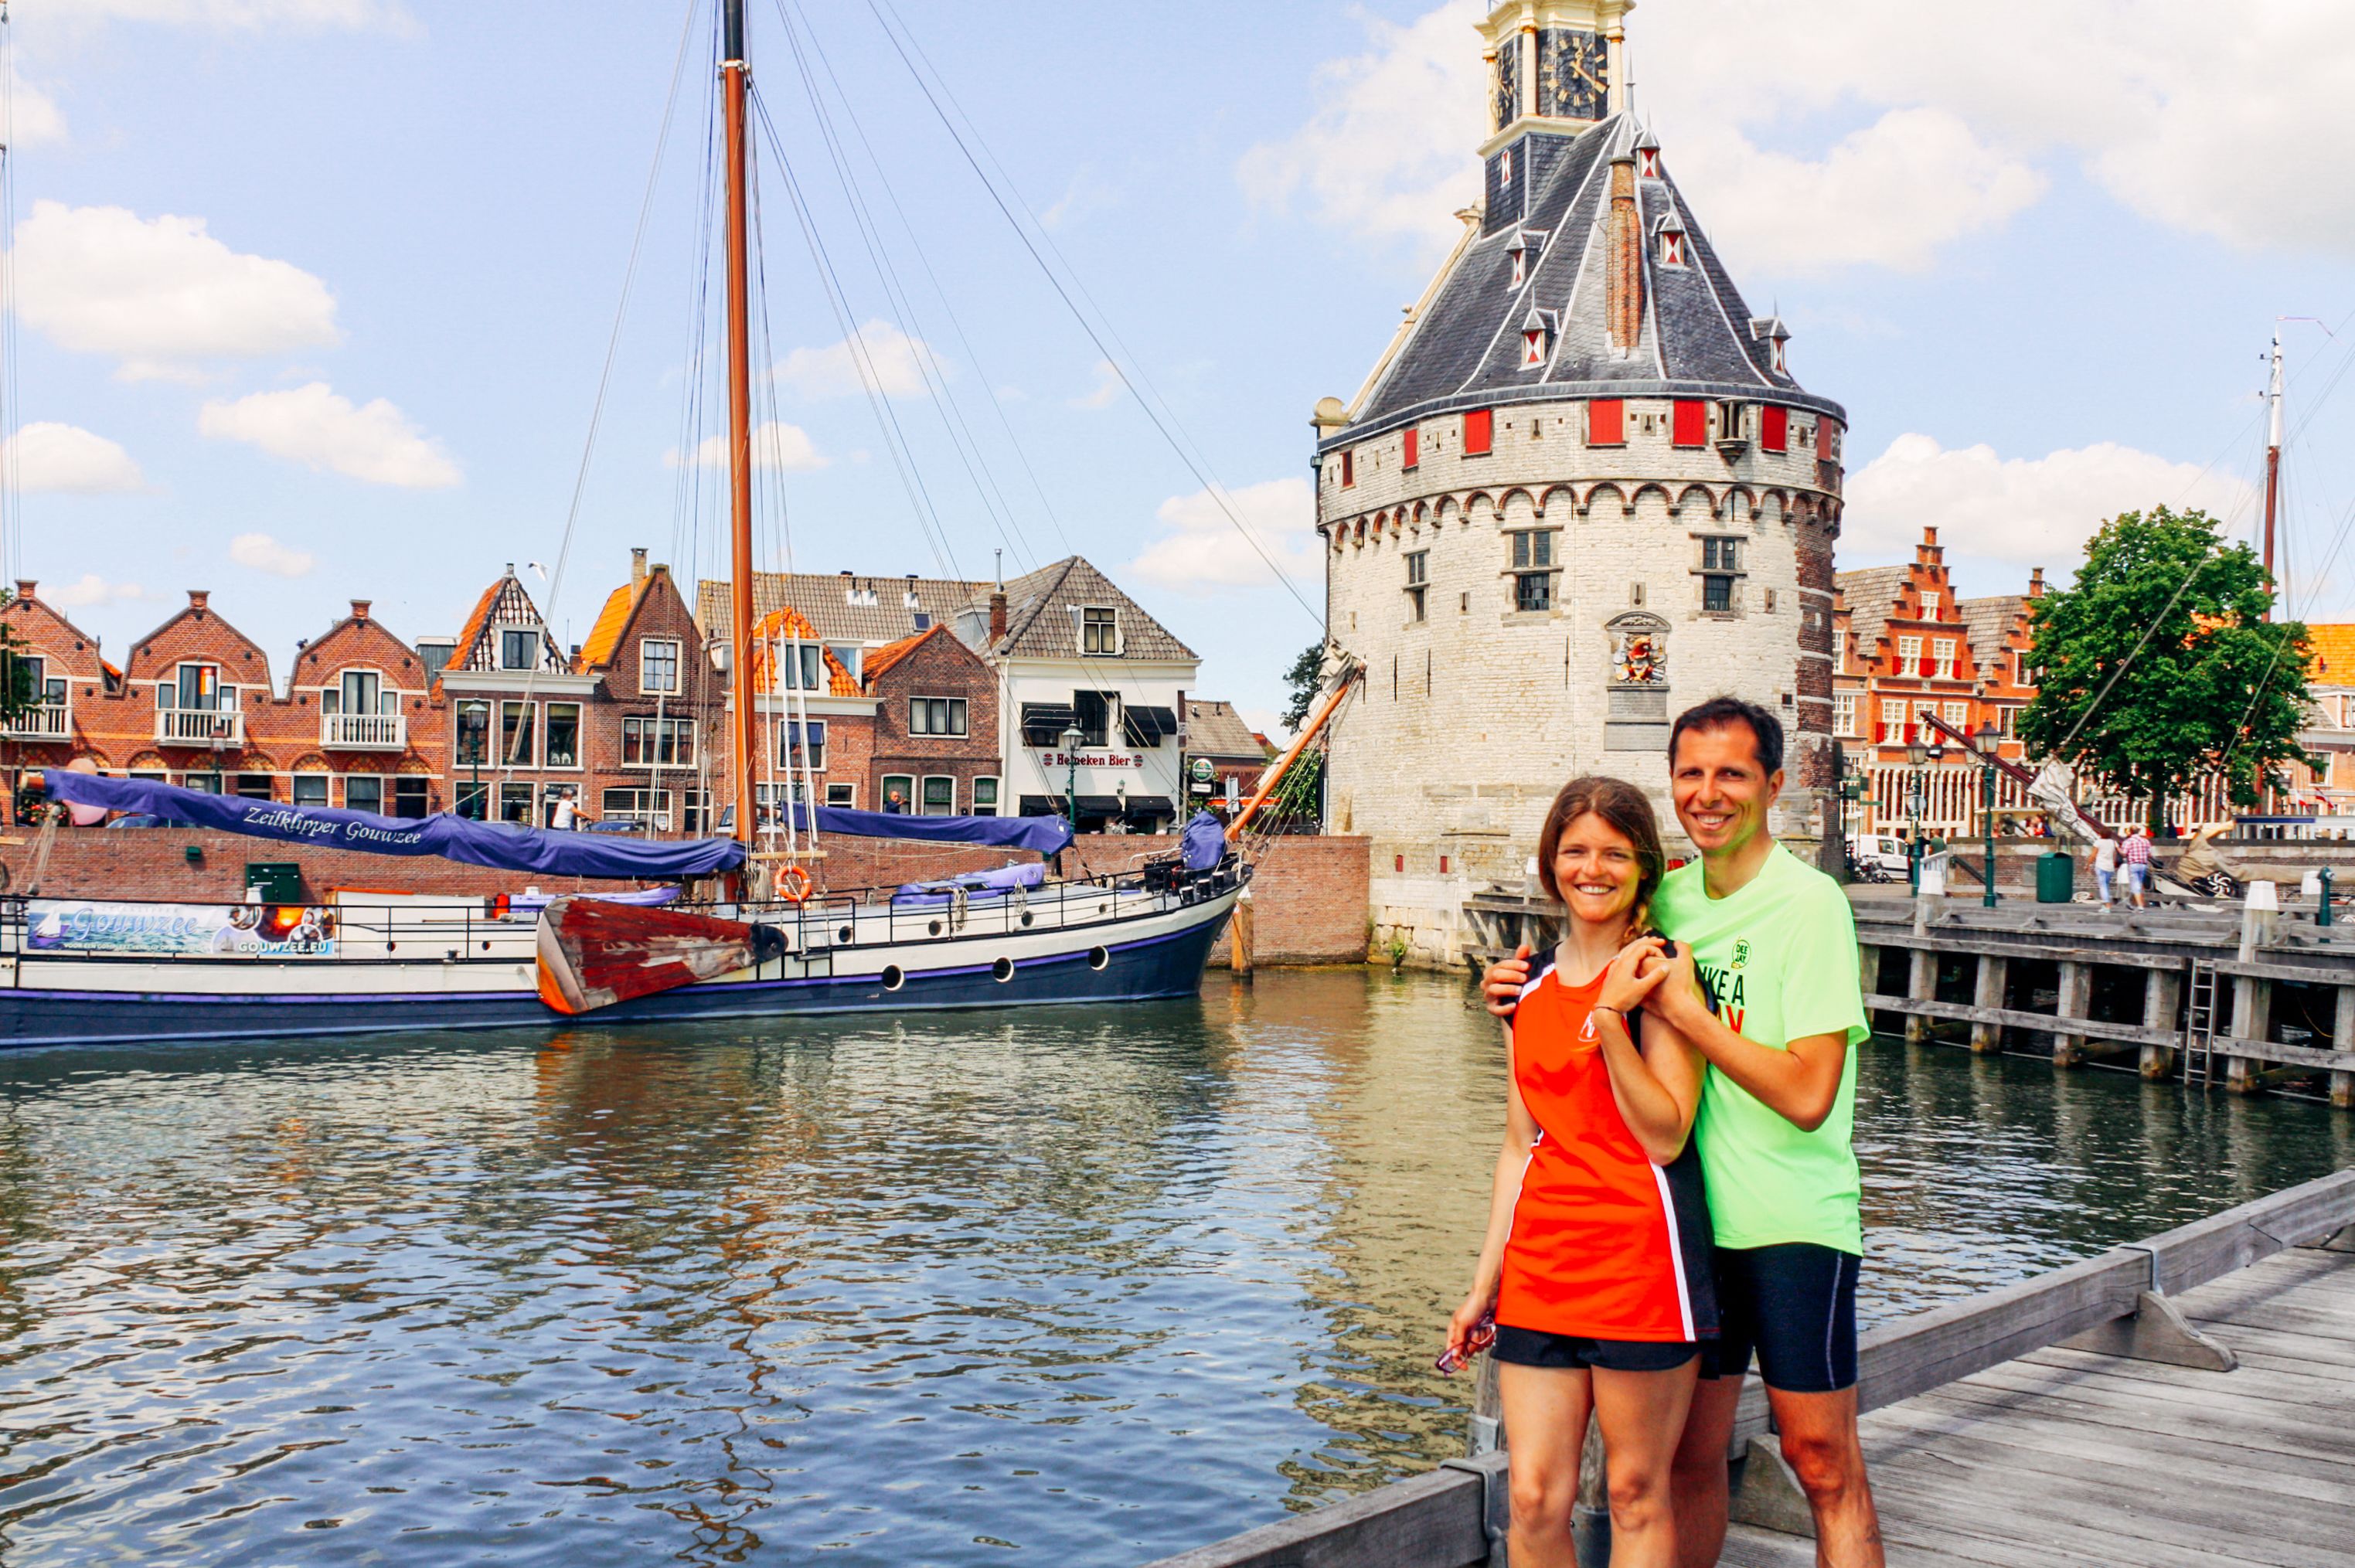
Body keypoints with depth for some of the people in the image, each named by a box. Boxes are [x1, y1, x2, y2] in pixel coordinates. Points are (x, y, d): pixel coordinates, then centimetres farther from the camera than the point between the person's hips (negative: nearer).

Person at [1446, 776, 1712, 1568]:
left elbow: (1665, 1138, -11)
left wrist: (1610, 1017, -20)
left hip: (1640, 1256, -5)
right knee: (1533, 1500, 4)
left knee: (1636, 1496, 4)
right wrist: (1485, 1281, 15)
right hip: (1540, 1257, 5)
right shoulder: (1530, 989, 12)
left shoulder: (1657, 973, -4)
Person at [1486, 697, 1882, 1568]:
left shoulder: (1809, 902, -12)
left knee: (1821, 1458, 3)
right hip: (1694, 1213, 6)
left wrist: (1685, 1012, -17)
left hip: (1794, 1219, -6)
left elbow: (1808, 1094, -19)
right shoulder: (1669, 899, 7)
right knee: (1689, 1454, 13)